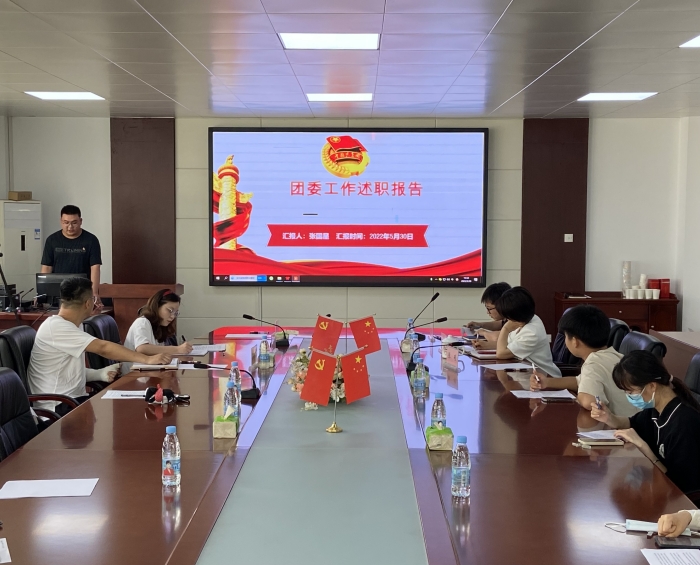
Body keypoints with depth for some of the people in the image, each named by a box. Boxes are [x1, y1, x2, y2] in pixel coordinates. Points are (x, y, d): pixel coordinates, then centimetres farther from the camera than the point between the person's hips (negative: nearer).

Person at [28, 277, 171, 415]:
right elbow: (103, 348, -27)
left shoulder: (73, 326, 11)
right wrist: (148, 359, -27)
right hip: (57, 407, -9)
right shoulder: (56, 327, -20)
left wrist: (99, 374, -3)